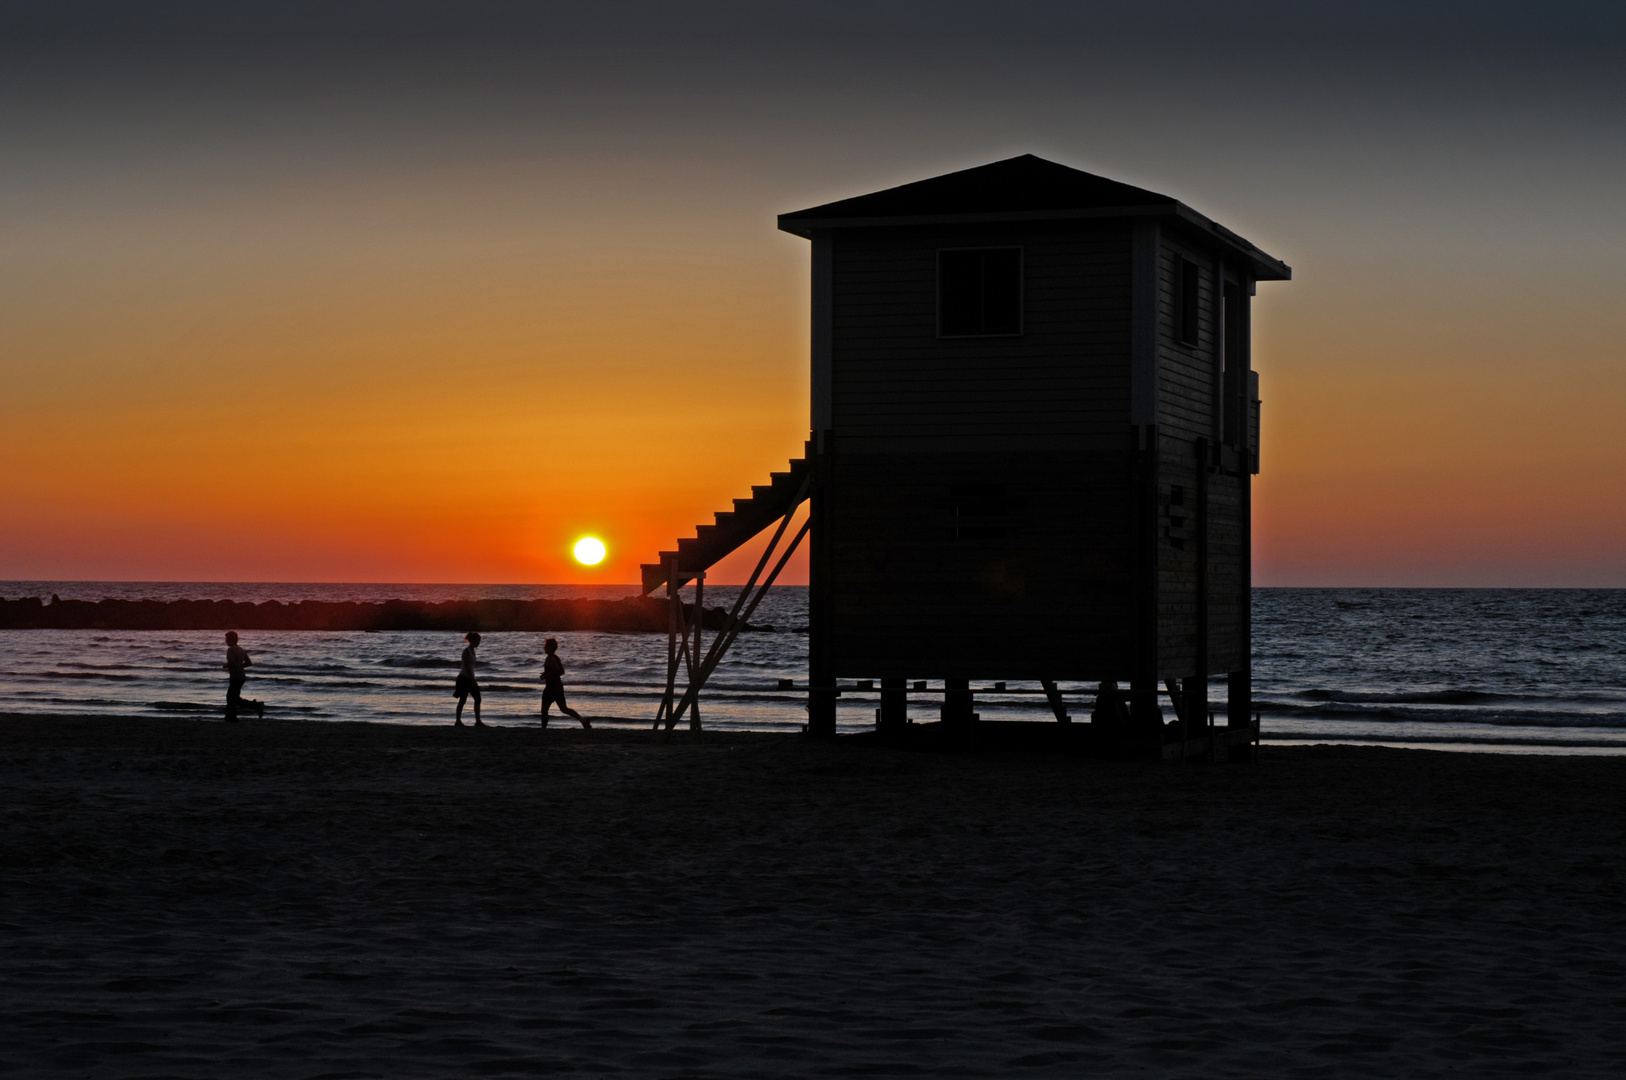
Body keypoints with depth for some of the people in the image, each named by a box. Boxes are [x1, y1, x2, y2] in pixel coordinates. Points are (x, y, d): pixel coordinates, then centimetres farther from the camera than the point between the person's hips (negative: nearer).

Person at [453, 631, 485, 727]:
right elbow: (467, 667, -20)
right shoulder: (466, 651, -14)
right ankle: (458, 721, 6)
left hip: (470, 679, 9)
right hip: (464, 678, -9)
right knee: (462, 700, -2)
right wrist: (473, 681, -22)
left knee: (478, 699, 4)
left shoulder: (472, 651, 13)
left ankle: (478, 721, 5)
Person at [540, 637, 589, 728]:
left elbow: (556, 669, -28)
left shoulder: (550, 658, -14)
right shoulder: (556, 657, 13)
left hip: (551, 686, -8)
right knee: (563, 708, 3)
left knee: (544, 709, 6)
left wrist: (546, 675, -17)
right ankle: (582, 719, -14)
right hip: (559, 685, 8)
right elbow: (562, 671, 19)